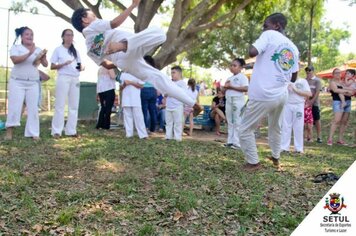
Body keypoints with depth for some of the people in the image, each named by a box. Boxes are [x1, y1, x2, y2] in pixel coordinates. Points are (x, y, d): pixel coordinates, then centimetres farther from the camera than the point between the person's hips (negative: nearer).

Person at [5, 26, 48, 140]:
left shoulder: (38, 49, 10)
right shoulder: (15, 47, 2)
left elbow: (45, 64, 3)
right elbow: (15, 60, -17)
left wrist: (43, 57, -18)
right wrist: (29, 53, -25)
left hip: (33, 83, 3)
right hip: (17, 82, -3)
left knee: (33, 108, 0)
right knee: (15, 106, -5)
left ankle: (33, 133, 3)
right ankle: (9, 130, 5)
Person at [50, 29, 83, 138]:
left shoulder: (75, 51, 18)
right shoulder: (58, 50, 4)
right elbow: (52, 66, 0)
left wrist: (81, 67, -4)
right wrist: (64, 64, -15)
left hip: (75, 79, 5)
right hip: (63, 79, -5)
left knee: (74, 105, 2)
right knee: (60, 105, -6)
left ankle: (71, 130, 6)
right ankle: (56, 131, -4)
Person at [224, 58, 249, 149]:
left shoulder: (242, 77, -4)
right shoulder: (229, 78, 20)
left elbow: (245, 88, -18)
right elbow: (224, 91, 23)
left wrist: (232, 87, -16)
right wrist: (226, 87, -1)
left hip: (238, 101, -8)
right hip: (229, 101, 8)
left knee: (237, 122, -7)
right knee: (230, 122, 9)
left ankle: (237, 142, -5)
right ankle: (230, 141, 14)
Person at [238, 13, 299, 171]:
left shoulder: (270, 35, -4)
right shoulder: (293, 48, 15)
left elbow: (252, 52, -20)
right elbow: (293, 78, 19)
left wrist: (253, 44, 1)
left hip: (262, 95, -7)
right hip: (282, 96, 7)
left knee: (245, 130, 7)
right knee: (275, 128, 28)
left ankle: (253, 162, 12)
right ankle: (276, 158, 40)